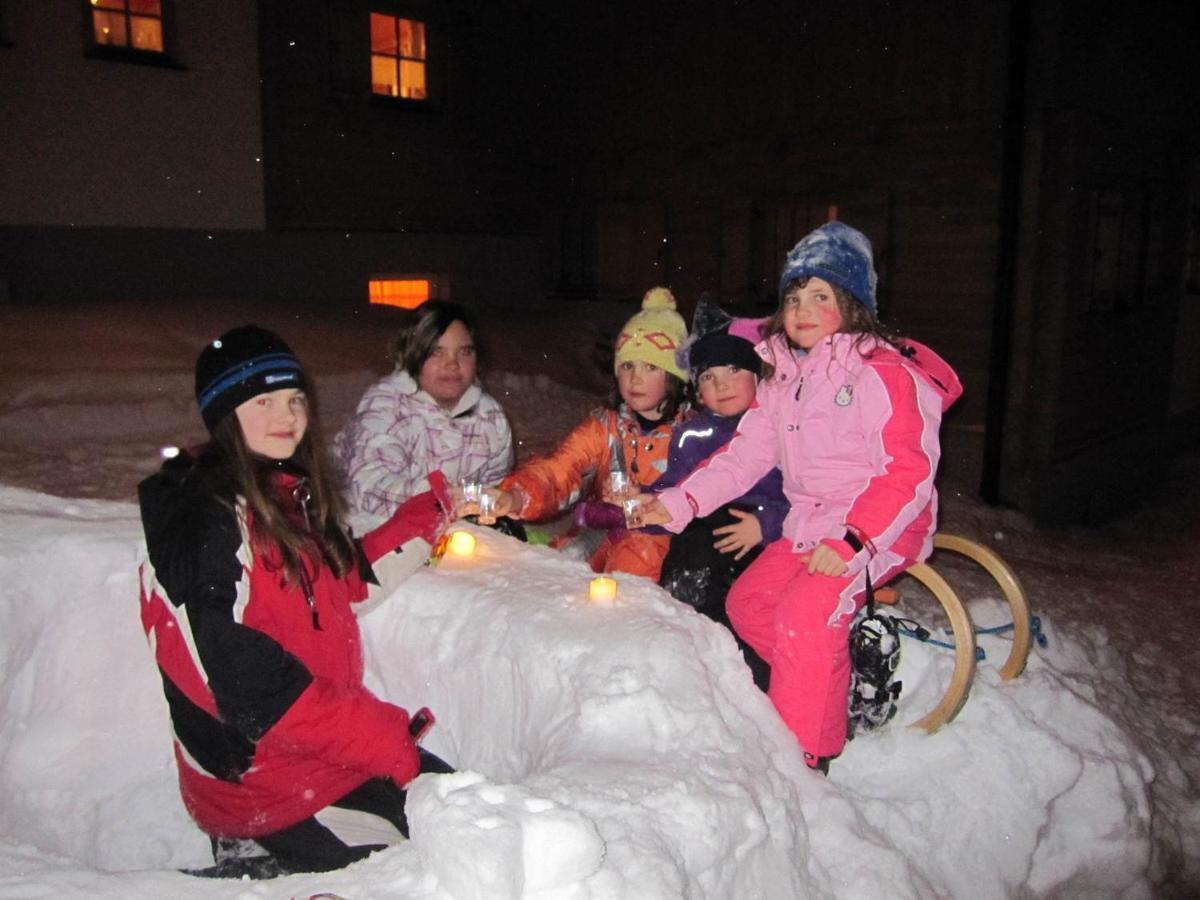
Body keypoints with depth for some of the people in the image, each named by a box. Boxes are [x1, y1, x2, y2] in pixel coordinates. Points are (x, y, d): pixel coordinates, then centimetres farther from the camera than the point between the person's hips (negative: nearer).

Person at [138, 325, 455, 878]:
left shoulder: (285, 493, 7)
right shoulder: (208, 518, -21)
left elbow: (347, 575, 20)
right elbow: (246, 682, -25)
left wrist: (432, 511, 16)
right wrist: (386, 739, -21)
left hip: (319, 745, 9)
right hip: (259, 774, -9)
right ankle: (252, 869, 0)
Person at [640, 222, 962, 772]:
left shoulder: (884, 373, -15)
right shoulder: (784, 375, 10)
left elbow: (908, 471, -21)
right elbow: (746, 452, 6)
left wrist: (853, 540, -32)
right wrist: (681, 502, -6)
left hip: (883, 526, -9)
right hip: (809, 523, 9)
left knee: (805, 611, -25)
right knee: (746, 602, 5)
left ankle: (803, 756, -11)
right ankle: (841, 683, 14)